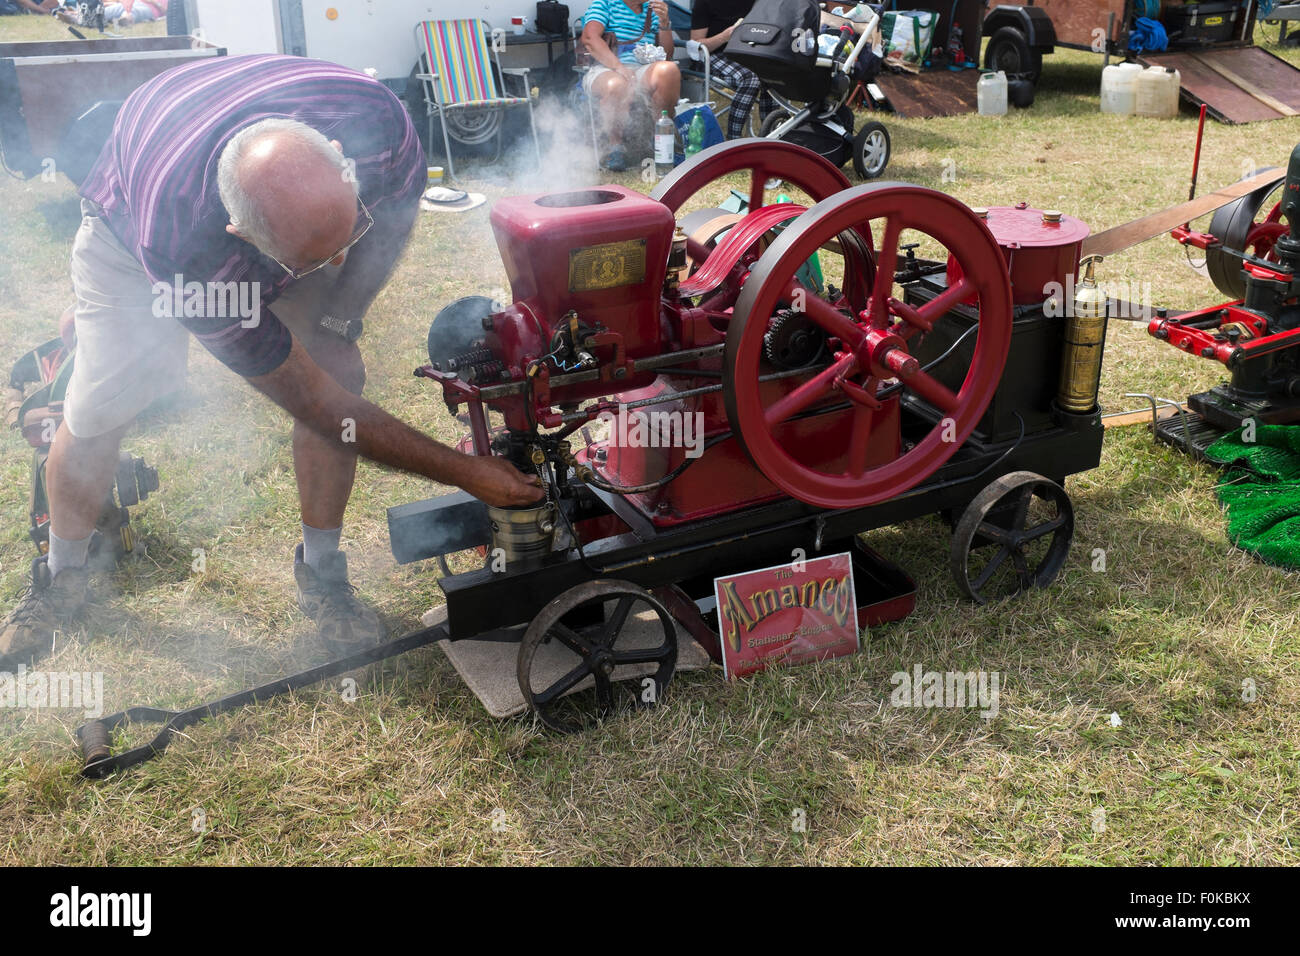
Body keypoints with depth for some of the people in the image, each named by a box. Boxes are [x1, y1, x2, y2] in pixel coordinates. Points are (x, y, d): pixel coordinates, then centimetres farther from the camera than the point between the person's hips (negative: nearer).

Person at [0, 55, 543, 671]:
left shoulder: (375, 118, -39)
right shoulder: (184, 250, -45)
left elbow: (397, 211, -10)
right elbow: (315, 405, -36)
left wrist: (340, 320, -17)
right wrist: (464, 472, -36)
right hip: (131, 221, -3)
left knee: (339, 371, -16)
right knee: (96, 411, -10)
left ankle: (321, 573, 4)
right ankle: (61, 580, 20)